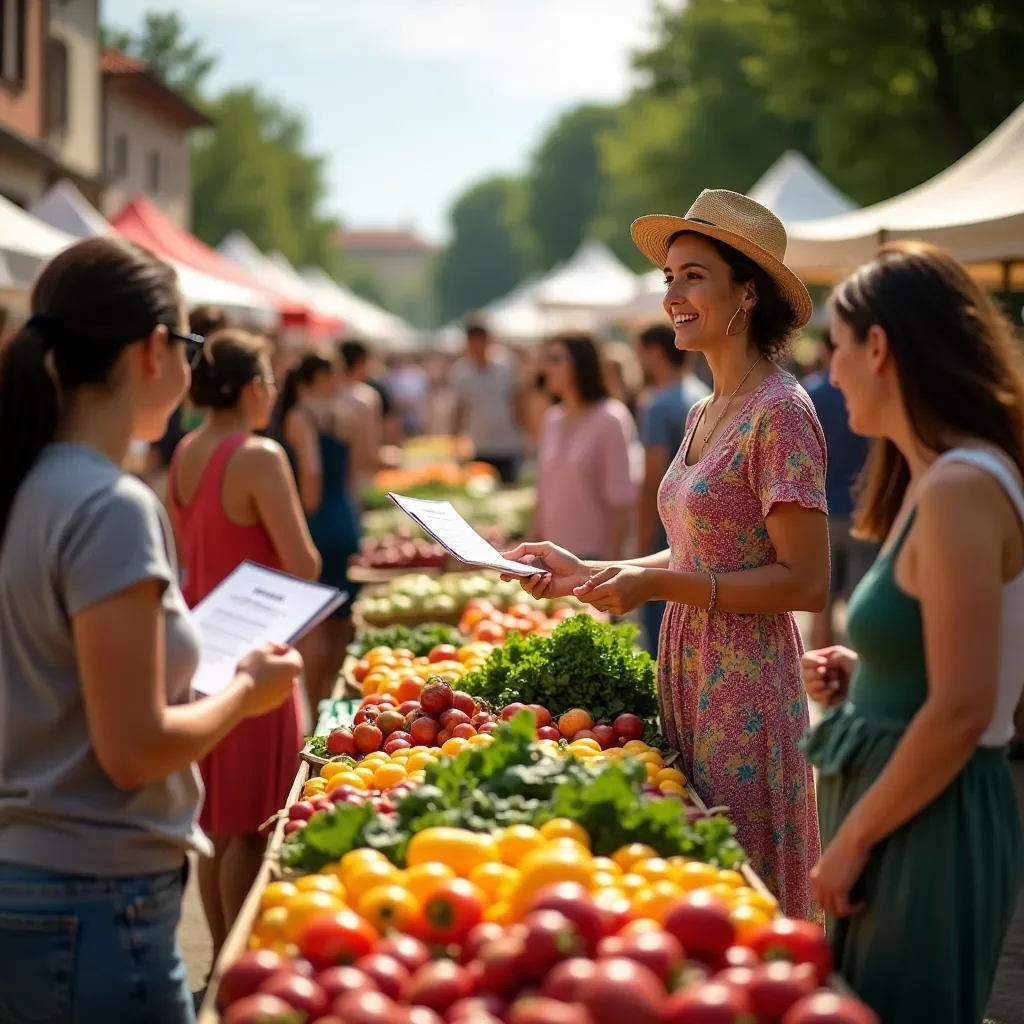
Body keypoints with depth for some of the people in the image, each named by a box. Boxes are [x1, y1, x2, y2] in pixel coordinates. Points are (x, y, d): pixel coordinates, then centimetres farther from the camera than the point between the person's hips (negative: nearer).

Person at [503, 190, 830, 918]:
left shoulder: (779, 412, -14)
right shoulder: (706, 414, 13)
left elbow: (806, 583, -18)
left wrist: (659, 584, -21)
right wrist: (587, 573, 11)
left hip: (745, 690, -8)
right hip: (690, 677, 9)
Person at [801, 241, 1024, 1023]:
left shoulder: (960, 489, -20)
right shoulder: (936, 479, 10)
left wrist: (853, 839, -16)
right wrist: (859, 676, 6)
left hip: (930, 821, -10)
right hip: (903, 804, 10)